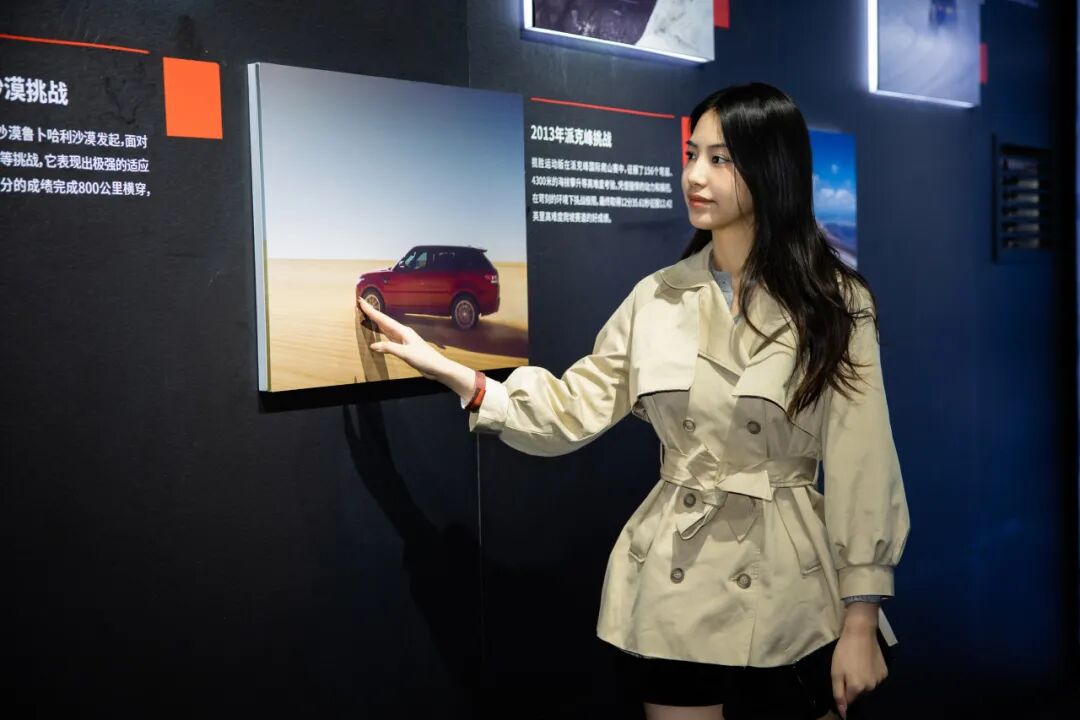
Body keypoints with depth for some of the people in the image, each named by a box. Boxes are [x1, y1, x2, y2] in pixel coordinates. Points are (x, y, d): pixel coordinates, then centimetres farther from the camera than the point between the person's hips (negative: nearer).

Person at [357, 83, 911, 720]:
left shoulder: (834, 305, -7)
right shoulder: (658, 298, 3)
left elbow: (862, 467, -8)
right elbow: (573, 410, 3)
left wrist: (861, 618, -10)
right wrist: (447, 369, -6)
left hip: (792, 593, -2)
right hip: (675, 584, 3)